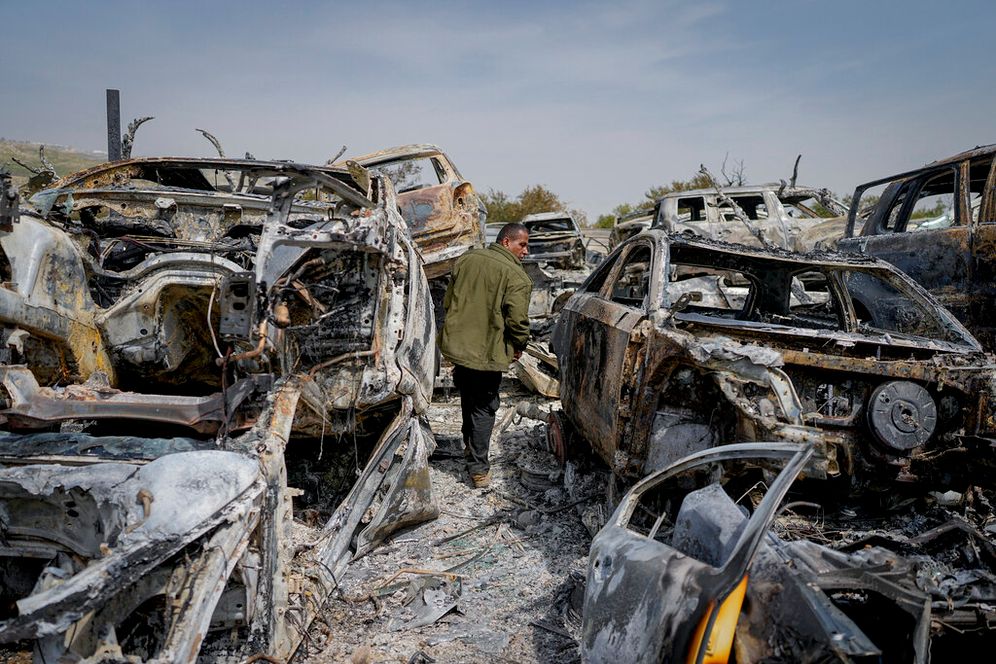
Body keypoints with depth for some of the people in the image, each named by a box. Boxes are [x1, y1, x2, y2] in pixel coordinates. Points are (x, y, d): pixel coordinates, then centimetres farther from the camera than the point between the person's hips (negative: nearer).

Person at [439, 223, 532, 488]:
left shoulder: (466, 260, 4)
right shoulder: (516, 276, -15)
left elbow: (447, 301, 12)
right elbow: (517, 319, -19)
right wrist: (520, 345, 0)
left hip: (456, 346, 6)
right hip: (488, 353, -6)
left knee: (468, 397, 28)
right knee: (484, 408, 7)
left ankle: (469, 444, 45)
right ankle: (478, 468, 10)